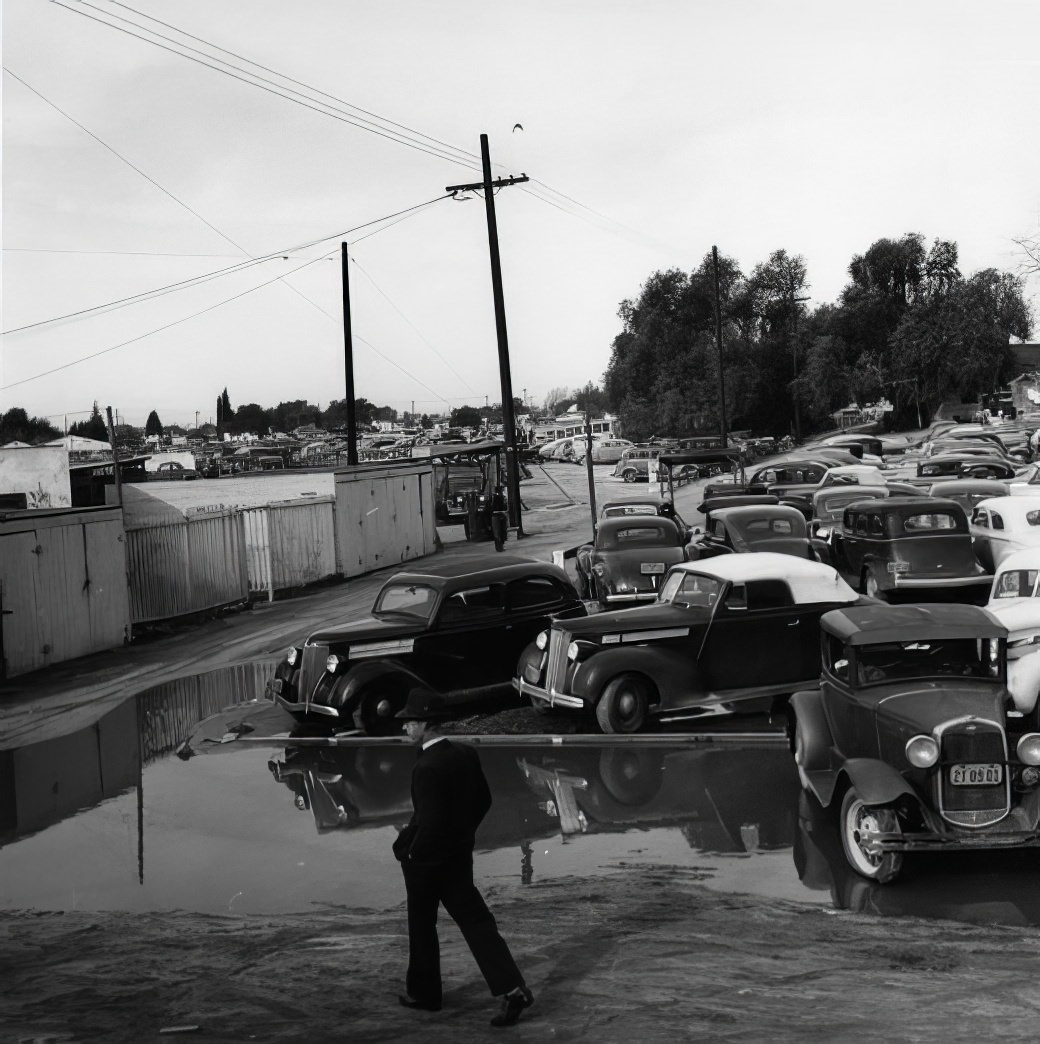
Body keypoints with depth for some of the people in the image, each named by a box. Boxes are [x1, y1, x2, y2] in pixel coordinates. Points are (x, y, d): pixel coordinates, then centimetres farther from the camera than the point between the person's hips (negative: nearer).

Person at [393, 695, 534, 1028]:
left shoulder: (427, 767, -25)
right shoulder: (466, 753, 0)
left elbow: (429, 821, -27)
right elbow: (483, 800, 9)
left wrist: (405, 848, -11)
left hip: (427, 860, -7)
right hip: (460, 856, 7)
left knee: (422, 927, 13)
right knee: (475, 921, 7)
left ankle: (424, 993, 29)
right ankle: (512, 988, -3)